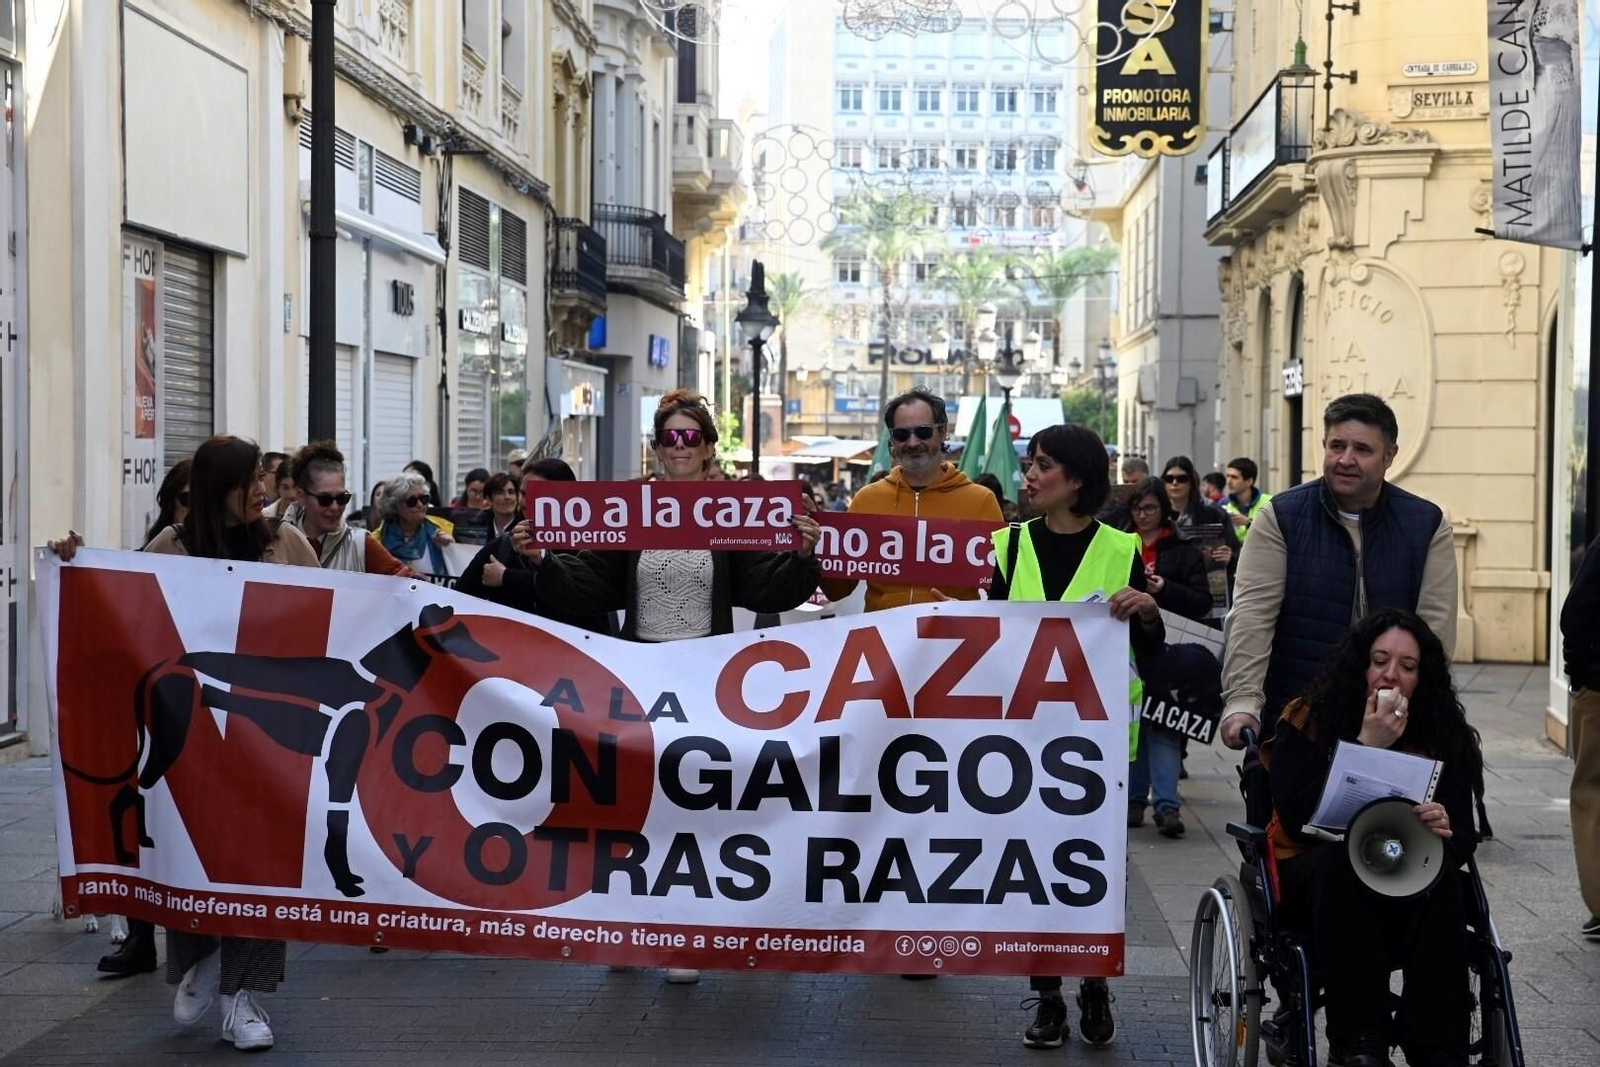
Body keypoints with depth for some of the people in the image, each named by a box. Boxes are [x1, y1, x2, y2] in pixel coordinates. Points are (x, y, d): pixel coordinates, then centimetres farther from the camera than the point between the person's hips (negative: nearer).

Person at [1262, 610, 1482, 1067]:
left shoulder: (1443, 738, 3)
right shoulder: (1305, 724, -4)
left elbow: (1465, 841, 0)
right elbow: (1298, 819, -18)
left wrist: (1443, 831, -26)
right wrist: (1366, 747, -21)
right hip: (1315, 878, -2)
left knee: (1439, 869, -31)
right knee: (1343, 856, -35)